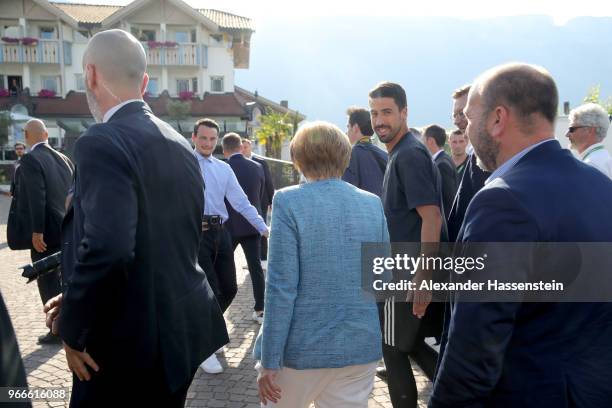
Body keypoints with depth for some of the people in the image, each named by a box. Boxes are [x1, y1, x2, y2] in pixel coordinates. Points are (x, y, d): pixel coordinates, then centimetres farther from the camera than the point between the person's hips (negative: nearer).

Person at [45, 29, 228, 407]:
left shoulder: (102, 144, -18)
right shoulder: (179, 144, 8)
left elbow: (107, 247, -31)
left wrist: (73, 329, -14)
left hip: (131, 339, -8)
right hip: (182, 325, 8)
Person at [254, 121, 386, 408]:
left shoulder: (289, 201, -12)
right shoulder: (373, 204, 1)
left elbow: (281, 288, -16)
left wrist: (269, 361, -9)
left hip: (301, 348, -3)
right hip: (361, 347, 4)